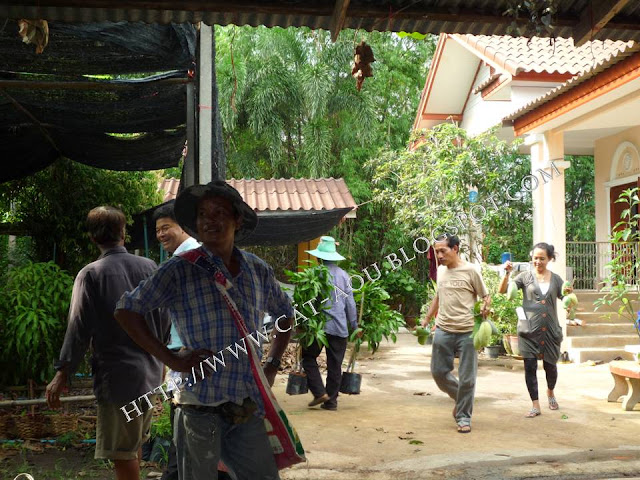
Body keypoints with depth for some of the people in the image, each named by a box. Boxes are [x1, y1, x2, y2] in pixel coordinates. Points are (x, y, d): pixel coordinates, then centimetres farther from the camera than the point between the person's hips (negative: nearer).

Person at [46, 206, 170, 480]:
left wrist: (62, 375, -6)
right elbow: (165, 319, 7)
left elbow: (79, 329, -12)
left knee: (122, 452, 3)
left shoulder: (91, 274, -10)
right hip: (150, 372, 5)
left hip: (117, 375, -5)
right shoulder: (149, 267, 2)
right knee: (135, 442, 23)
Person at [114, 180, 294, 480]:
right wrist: (171, 360, -10)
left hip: (250, 408, 4)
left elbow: (285, 315, 25)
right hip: (201, 407, -4)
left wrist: (273, 363, 13)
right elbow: (126, 311, -6)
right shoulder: (180, 270, -5)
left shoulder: (258, 270, 9)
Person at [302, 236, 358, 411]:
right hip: (340, 327, 4)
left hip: (319, 324, -4)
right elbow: (350, 302, 10)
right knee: (335, 364, 10)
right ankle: (331, 400, 15)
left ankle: (320, 392, 2)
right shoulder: (344, 275, 7)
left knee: (309, 357, 12)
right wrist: (354, 325, 16)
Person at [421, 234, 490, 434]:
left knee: (466, 378, 2)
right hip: (443, 330, 5)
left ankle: (463, 417, 18)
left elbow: (485, 296, -1)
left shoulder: (471, 270, -7)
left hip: (466, 332, -5)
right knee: (438, 372, 9)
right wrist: (426, 320, 22)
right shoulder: (440, 270, 10)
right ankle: (460, 398, 34)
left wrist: (486, 307, -23)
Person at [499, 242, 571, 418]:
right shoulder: (526, 277, 0)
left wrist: (570, 294, -13)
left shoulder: (555, 279, 6)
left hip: (550, 330, 2)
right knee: (530, 367, -2)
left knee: (550, 365, 13)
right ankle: (535, 405, 6)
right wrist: (507, 274, -23)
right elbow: (502, 291, -8)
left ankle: (550, 392, 43)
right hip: (529, 330, -1)